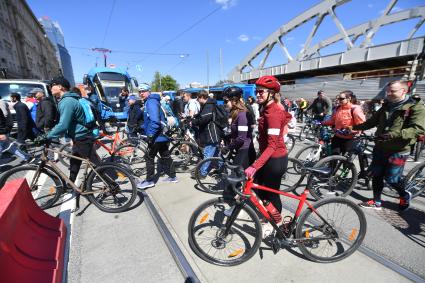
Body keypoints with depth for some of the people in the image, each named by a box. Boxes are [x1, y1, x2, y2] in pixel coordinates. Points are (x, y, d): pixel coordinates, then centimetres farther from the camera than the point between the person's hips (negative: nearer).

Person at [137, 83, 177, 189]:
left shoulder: (151, 102, -15)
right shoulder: (149, 102, 19)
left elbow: (155, 121, -27)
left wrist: (150, 135, -24)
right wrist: (141, 127, 26)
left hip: (157, 136, -10)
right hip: (163, 135, 10)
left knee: (149, 157, 1)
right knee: (165, 156, 15)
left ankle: (149, 181, 12)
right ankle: (172, 176, 25)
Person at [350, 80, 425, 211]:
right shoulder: (386, 106, 9)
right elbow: (372, 121, 13)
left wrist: (395, 134, -34)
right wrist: (355, 127, 3)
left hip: (398, 151, -5)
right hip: (380, 148, 6)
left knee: (391, 179, 3)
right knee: (376, 176, 9)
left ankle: (405, 196, 34)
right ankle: (377, 202, 23)